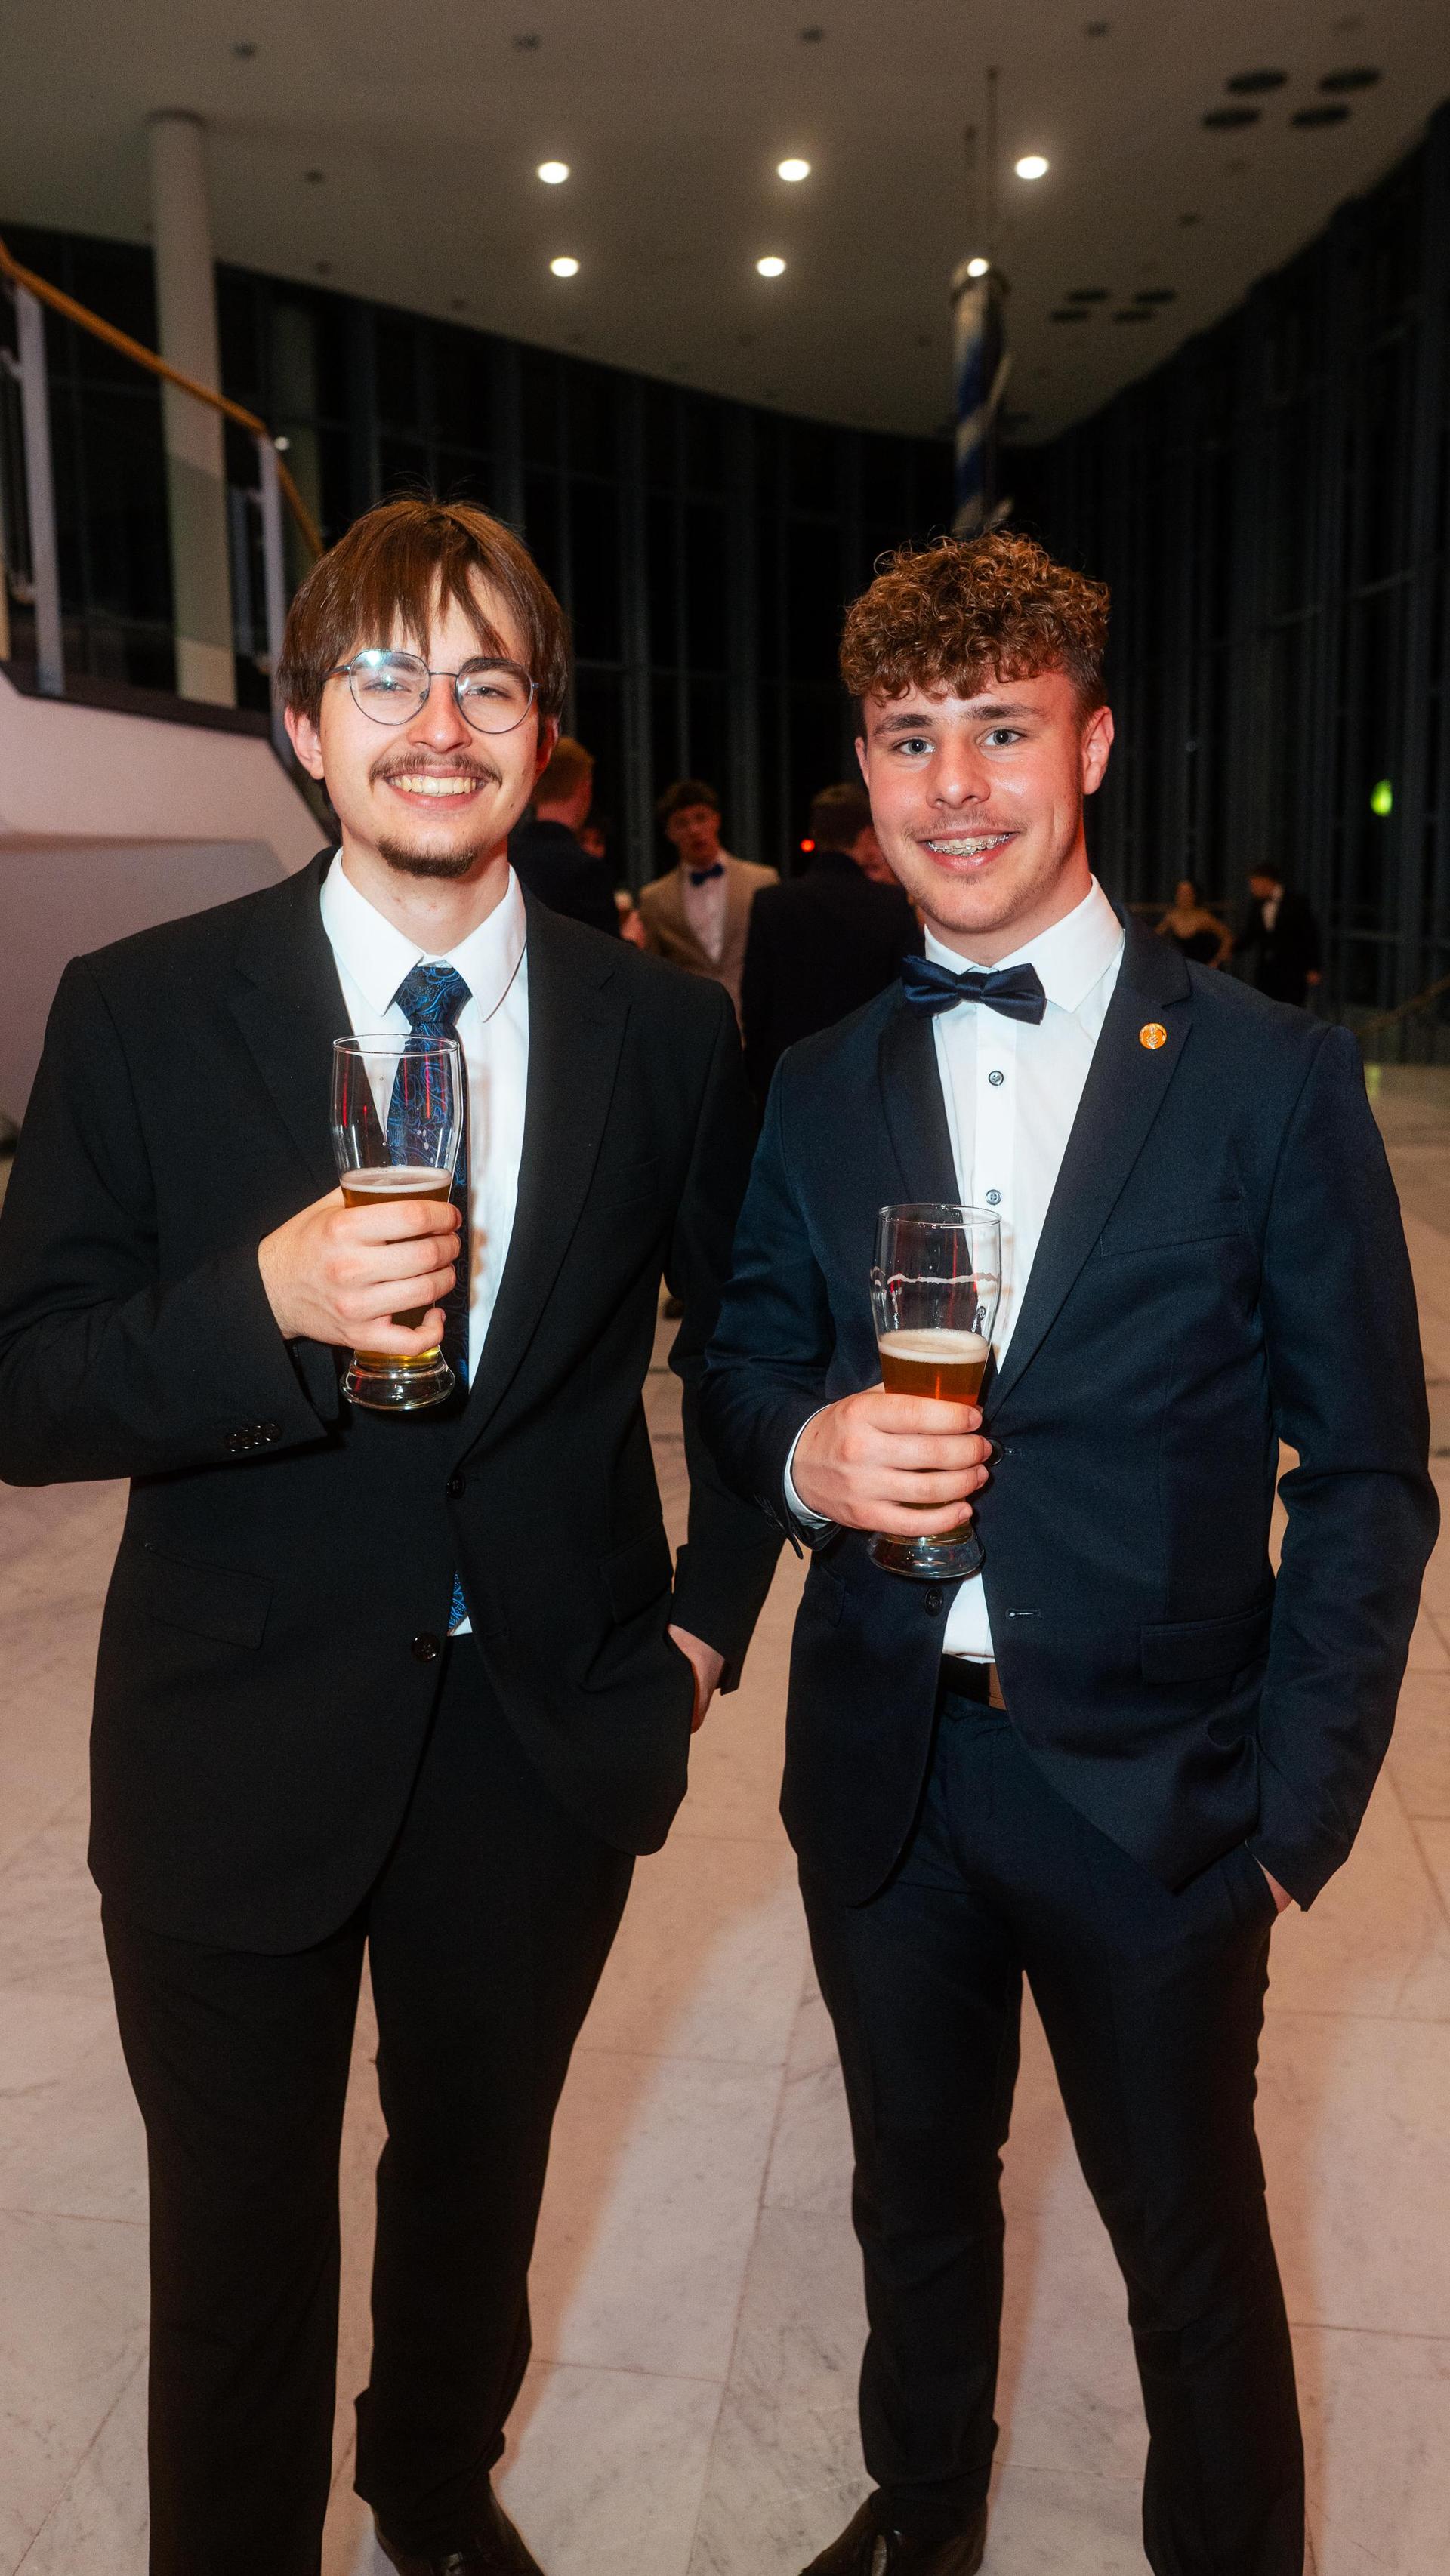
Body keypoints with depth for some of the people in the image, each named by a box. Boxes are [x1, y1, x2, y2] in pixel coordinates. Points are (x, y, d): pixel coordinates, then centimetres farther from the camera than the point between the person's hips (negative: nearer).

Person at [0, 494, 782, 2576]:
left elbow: (743, 1331, 10)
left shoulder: (667, 1032, -4)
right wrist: (270, 1300, -28)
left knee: (479, 2190, 25)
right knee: (237, 2247, 16)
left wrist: (712, 1607, 4)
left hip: (551, 1730, 3)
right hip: (245, 1752, -2)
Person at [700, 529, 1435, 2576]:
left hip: (1153, 1790, -3)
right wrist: (804, 1450, -15)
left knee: (1192, 2245, 16)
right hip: (882, 1772, 4)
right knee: (917, 2195, 25)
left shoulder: (1271, 1079, -9)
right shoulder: (819, 1091, 2)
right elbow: (744, 1364, 9)